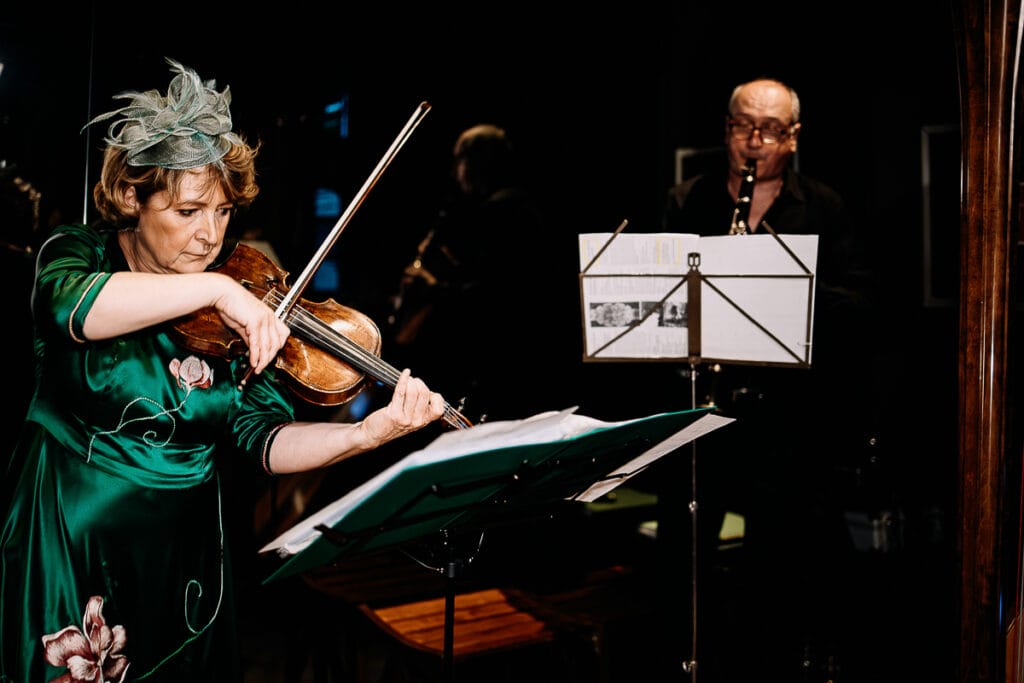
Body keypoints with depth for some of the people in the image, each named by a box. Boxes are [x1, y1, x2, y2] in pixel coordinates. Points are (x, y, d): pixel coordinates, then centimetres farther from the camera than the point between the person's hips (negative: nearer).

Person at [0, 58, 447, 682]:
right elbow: (70, 306, -32)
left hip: (183, 553, 2)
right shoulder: (80, 254, -6)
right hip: (64, 542, -2)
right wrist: (214, 287, -36)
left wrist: (366, 435, -27)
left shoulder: (244, 313, -3)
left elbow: (265, 439, -10)